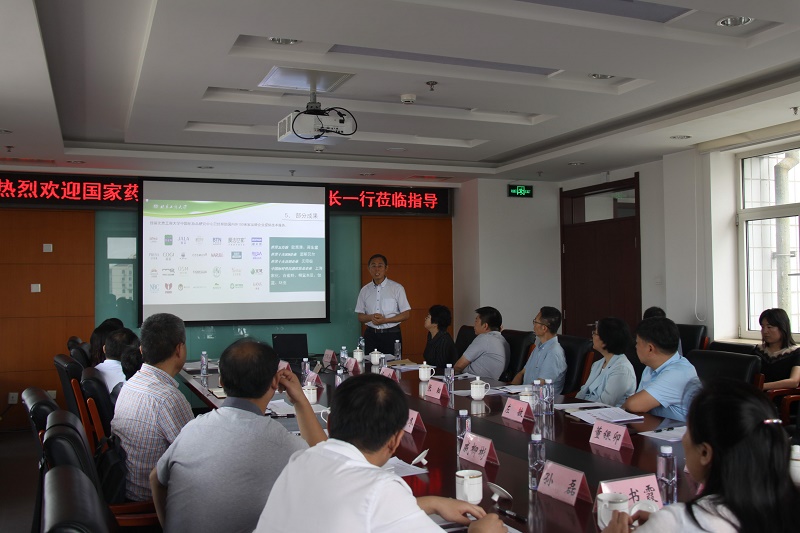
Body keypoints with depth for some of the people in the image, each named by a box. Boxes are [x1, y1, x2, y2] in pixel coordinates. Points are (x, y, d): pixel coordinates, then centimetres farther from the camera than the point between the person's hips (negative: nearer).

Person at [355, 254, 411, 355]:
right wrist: (371, 317, -11)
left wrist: (385, 320, -13)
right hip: (370, 334, 2)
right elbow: (360, 317, 11)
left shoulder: (397, 288, 0)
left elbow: (406, 314, -1)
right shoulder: (365, 290, 9)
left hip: (391, 335, -2)